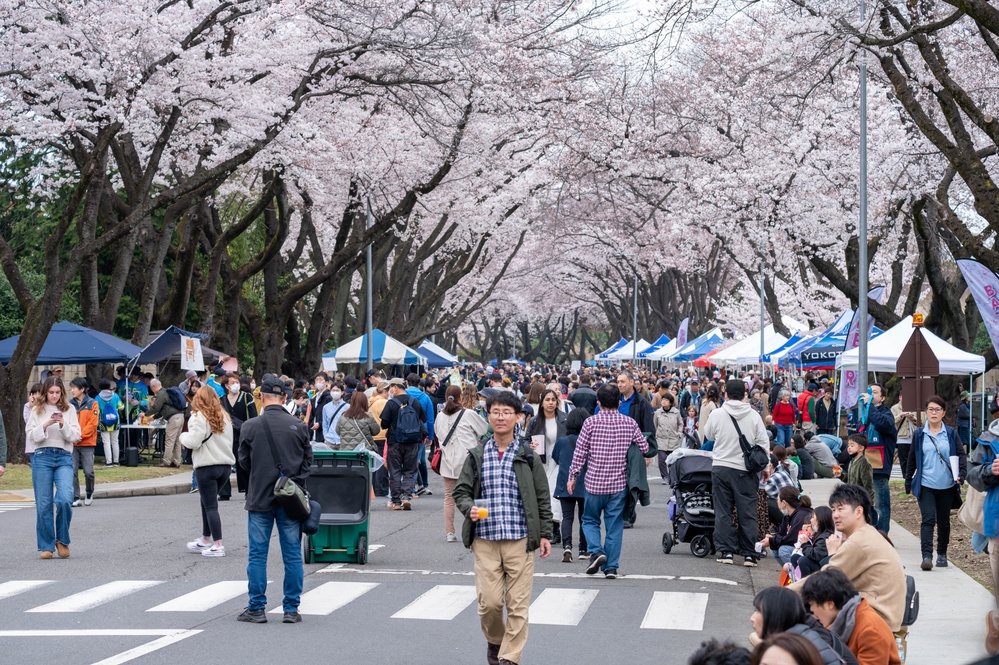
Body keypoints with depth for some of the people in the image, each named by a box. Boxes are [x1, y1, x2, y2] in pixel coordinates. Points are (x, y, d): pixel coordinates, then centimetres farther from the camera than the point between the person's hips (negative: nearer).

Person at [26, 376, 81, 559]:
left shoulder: (69, 410, 9)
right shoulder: (37, 411, 8)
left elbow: (75, 436, 4)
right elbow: (32, 435, 1)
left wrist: (63, 424, -12)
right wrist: (47, 424, -14)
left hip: (64, 457, 0)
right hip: (42, 456, 0)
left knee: (65, 499, -17)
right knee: (43, 504, 0)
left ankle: (62, 540, 3)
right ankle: (46, 546, 10)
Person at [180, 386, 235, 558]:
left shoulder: (199, 417, -11)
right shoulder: (224, 416, 11)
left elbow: (194, 441, -19)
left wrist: (183, 437, 2)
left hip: (207, 466, -7)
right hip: (226, 465, 7)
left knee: (210, 506, -3)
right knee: (207, 503, 20)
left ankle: (218, 545, -6)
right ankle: (205, 540, 28)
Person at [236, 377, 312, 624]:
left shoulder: (250, 426, -7)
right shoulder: (298, 426, -3)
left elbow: (243, 461, 4)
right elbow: (308, 461, 4)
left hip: (259, 499, -1)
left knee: (257, 555, 6)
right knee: (292, 555, 7)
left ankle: (256, 608, 8)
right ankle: (291, 609, 9)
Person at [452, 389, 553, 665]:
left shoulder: (528, 457, 4)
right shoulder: (476, 456, 7)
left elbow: (542, 498, 7)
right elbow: (461, 491, 10)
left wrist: (545, 534, 3)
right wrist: (469, 508, -11)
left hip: (520, 540, -1)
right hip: (485, 539, 1)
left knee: (518, 603, -3)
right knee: (489, 601, -1)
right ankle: (494, 640, 27)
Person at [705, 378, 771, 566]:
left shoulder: (717, 414, -4)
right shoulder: (754, 416, -3)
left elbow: (708, 435, 13)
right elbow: (764, 443, -1)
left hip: (721, 467, 0)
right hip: (745, 469, 0)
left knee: (723, 512, 7)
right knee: (747, 512, 5)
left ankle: (726, 551, 5)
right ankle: (749, 554, 5)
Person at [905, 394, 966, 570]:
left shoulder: (951, 433, 3)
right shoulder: (919, 434, 3)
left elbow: (961, 455, 2)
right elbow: (912, 459, 10)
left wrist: (962, 474, -14)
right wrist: (908, 482, 12)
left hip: (946, 486, 1)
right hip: (925, 485, -1)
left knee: (944, 522, 12)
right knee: (928, 519, -14)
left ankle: (942, 554, 26)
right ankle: (927, 556, -20)